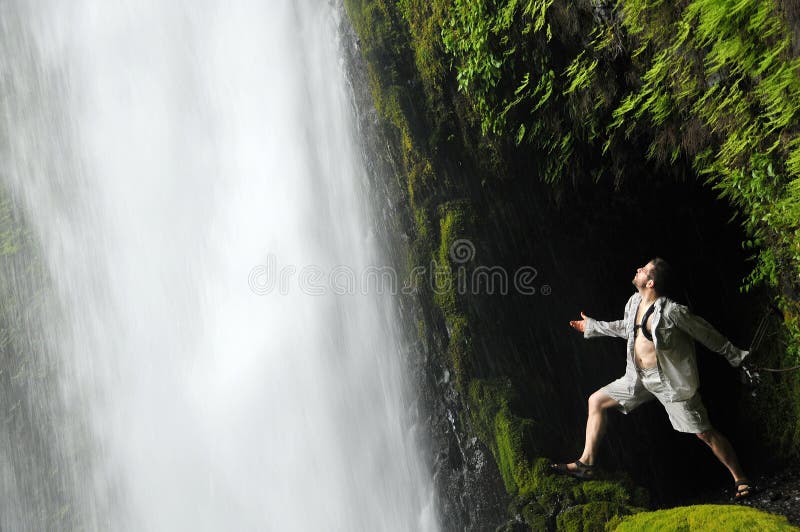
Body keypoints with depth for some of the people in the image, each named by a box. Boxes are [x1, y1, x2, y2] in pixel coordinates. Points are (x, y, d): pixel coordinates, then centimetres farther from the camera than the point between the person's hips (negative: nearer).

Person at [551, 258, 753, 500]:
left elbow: (707, 334, -11)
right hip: (640, 378, 8)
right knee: (596, 401, 8)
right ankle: (586, 464, 14)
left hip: (670, 381, -8)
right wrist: (592, 327, 29)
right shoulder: (634, 302, 2)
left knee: (704, 433, -5)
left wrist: (737, 356, -4)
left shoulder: (672, 312, -22)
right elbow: (626, 328, 22)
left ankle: (740, 480, 12)